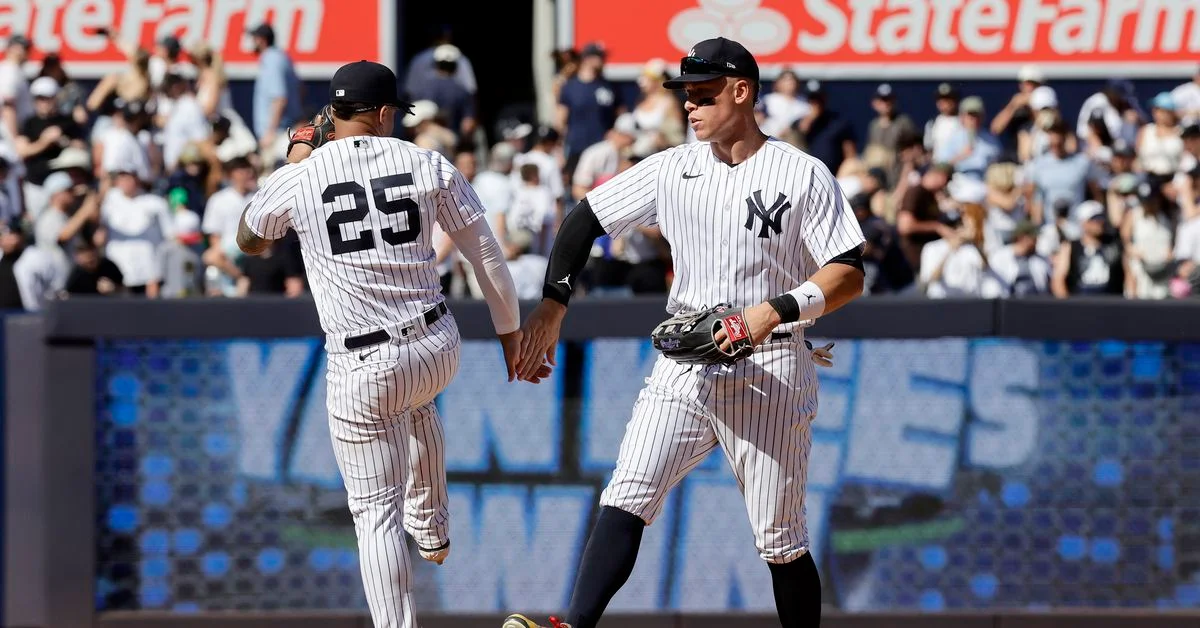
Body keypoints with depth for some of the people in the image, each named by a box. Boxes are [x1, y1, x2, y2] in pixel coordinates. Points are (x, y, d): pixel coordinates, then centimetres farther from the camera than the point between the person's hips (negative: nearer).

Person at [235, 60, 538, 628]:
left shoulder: (297, 179, -6)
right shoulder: (428, 166, -2)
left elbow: (249, 243, 15)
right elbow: (488, 259, 1)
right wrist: (510, 332, 14)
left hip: (361, 370, -3)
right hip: (439, 350, 3)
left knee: (377, 514, 3)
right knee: (416, 403, 41)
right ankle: (433, 532, 52)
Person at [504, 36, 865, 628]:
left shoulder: (803, 175, -4)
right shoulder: (674, 168, 7)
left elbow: (849, 273, -7)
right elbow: (587, 218, 9)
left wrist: (777, 309, -23)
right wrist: (552, 304, -3)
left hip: (770, 374, -3)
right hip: (683, 369, 3)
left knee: (780, 541, 2)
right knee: (626, 500, -16)